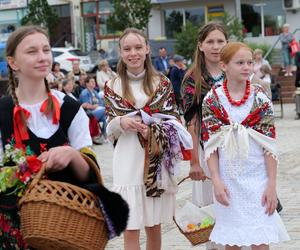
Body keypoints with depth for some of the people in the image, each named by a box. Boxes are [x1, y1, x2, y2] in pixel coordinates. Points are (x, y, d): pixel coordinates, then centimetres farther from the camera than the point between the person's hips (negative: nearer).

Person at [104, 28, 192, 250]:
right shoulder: (113, 87, 4)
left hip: (157, 161, 1)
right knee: (130, 230, -3)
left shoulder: (162, 83, 5)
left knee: (154, 226, 11)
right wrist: (121, 123, -16)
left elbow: (175, 122, 5)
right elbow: (109, 131, 5)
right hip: (128, 163, -1)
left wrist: (154, 131, -13)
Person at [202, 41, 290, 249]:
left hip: (257, 179, -1)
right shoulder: (212, 100, -1)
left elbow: (270, 145, -3)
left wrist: (272, 184, -6)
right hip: (227, 180, 1)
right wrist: (216, 181, -8)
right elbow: (210, 145, 0)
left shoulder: (261, 99, -2)